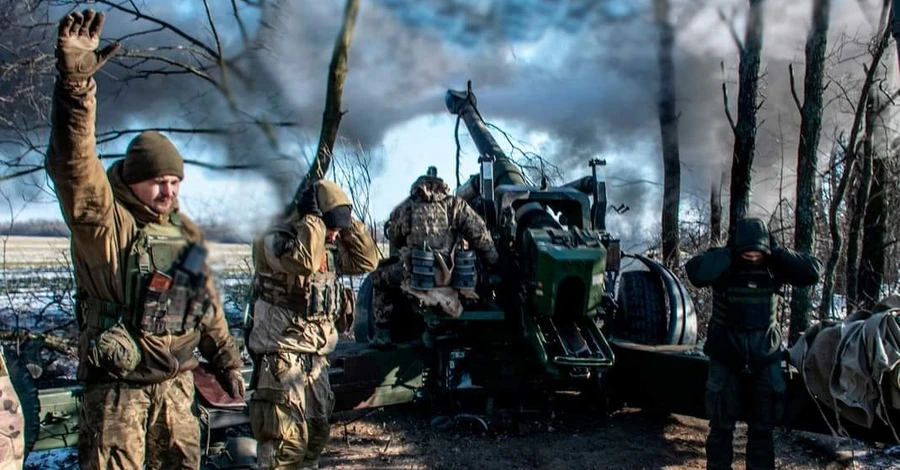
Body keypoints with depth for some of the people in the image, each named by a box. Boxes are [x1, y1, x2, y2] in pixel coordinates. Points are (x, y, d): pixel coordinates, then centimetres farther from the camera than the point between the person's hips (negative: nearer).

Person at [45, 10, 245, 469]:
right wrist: (76, 82, -41)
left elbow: (208, 303, 19)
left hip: (176, 383, 6)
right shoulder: (106, 221, -11)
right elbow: (73, 161, -29)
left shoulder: (186, 233, 10)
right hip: (117, 387, -6)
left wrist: (227, 361, 22)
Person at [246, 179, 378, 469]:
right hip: (281, 353, -9)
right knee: (285, 437, -12)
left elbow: (366, 261, 13)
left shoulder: (330, 245, 13)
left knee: (316, 432, 18)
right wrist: (312, 217, -22)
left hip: (316, 355, 9)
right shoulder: (275, 239, -14)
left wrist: (348, 224, 4)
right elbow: (304, 259, -33)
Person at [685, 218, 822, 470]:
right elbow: (695, 272, -30)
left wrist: (776, 252, -18)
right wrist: (729, 254, -24)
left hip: (765, 360, 2)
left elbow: (813, 271, -14)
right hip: (726, 359, -2)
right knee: (721, 427, 8)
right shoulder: (723, 264, -11)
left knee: (762, 429, 12)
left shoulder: (775, 266, -4)